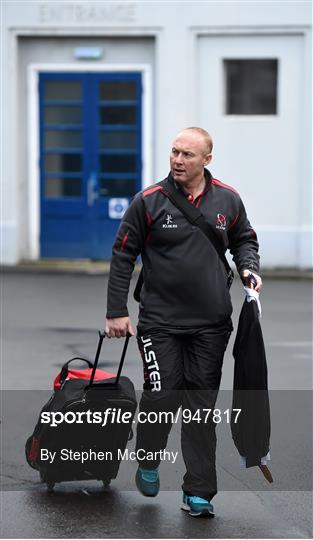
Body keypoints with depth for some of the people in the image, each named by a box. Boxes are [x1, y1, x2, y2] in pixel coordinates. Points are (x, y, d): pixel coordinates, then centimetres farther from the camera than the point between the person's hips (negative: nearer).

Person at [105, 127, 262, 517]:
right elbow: (123, 255, -1)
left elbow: (244, 240, 21)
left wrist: (248, 268, -1)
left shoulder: (228, 200, 4)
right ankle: (148, 462, 23)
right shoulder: (149, 201, -6)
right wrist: (116, 311, -3)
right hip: (160, 322, -2)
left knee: (201, 406, 3)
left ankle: (198, 493, 9)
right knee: (162, 395, -7)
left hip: (211, 324, 2)